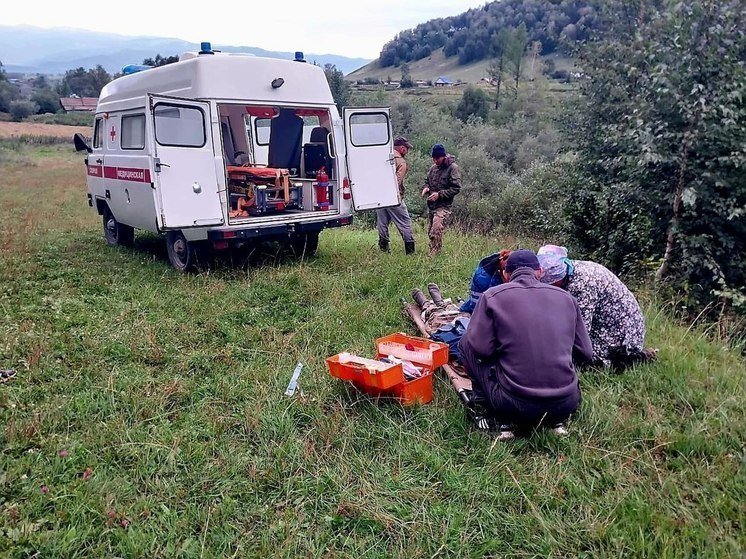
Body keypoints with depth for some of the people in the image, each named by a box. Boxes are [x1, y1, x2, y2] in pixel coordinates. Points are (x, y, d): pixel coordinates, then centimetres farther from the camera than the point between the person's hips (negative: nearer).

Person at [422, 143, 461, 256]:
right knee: (430, 232, 12)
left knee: (436, 232, -21)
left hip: (444, 206, -8)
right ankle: (435, 251, 25)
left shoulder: (453, 168, -9)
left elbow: (456, 188, -13)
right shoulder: (433, 167, 12)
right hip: (431, 205, 8)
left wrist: (439, 194, -19)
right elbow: (427, 180, 27)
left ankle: (433, 254, -15)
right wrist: (426, 188, 4)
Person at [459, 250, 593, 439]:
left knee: (466, 344, 15)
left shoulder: (493, 295, -2)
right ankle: (557, 421, 18)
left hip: (513, 405, -3)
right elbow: (585, 353, 11)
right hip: (566, 405, 4)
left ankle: (502, 420, 12)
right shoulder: (566, 297, 8)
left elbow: (481, 348, -7)